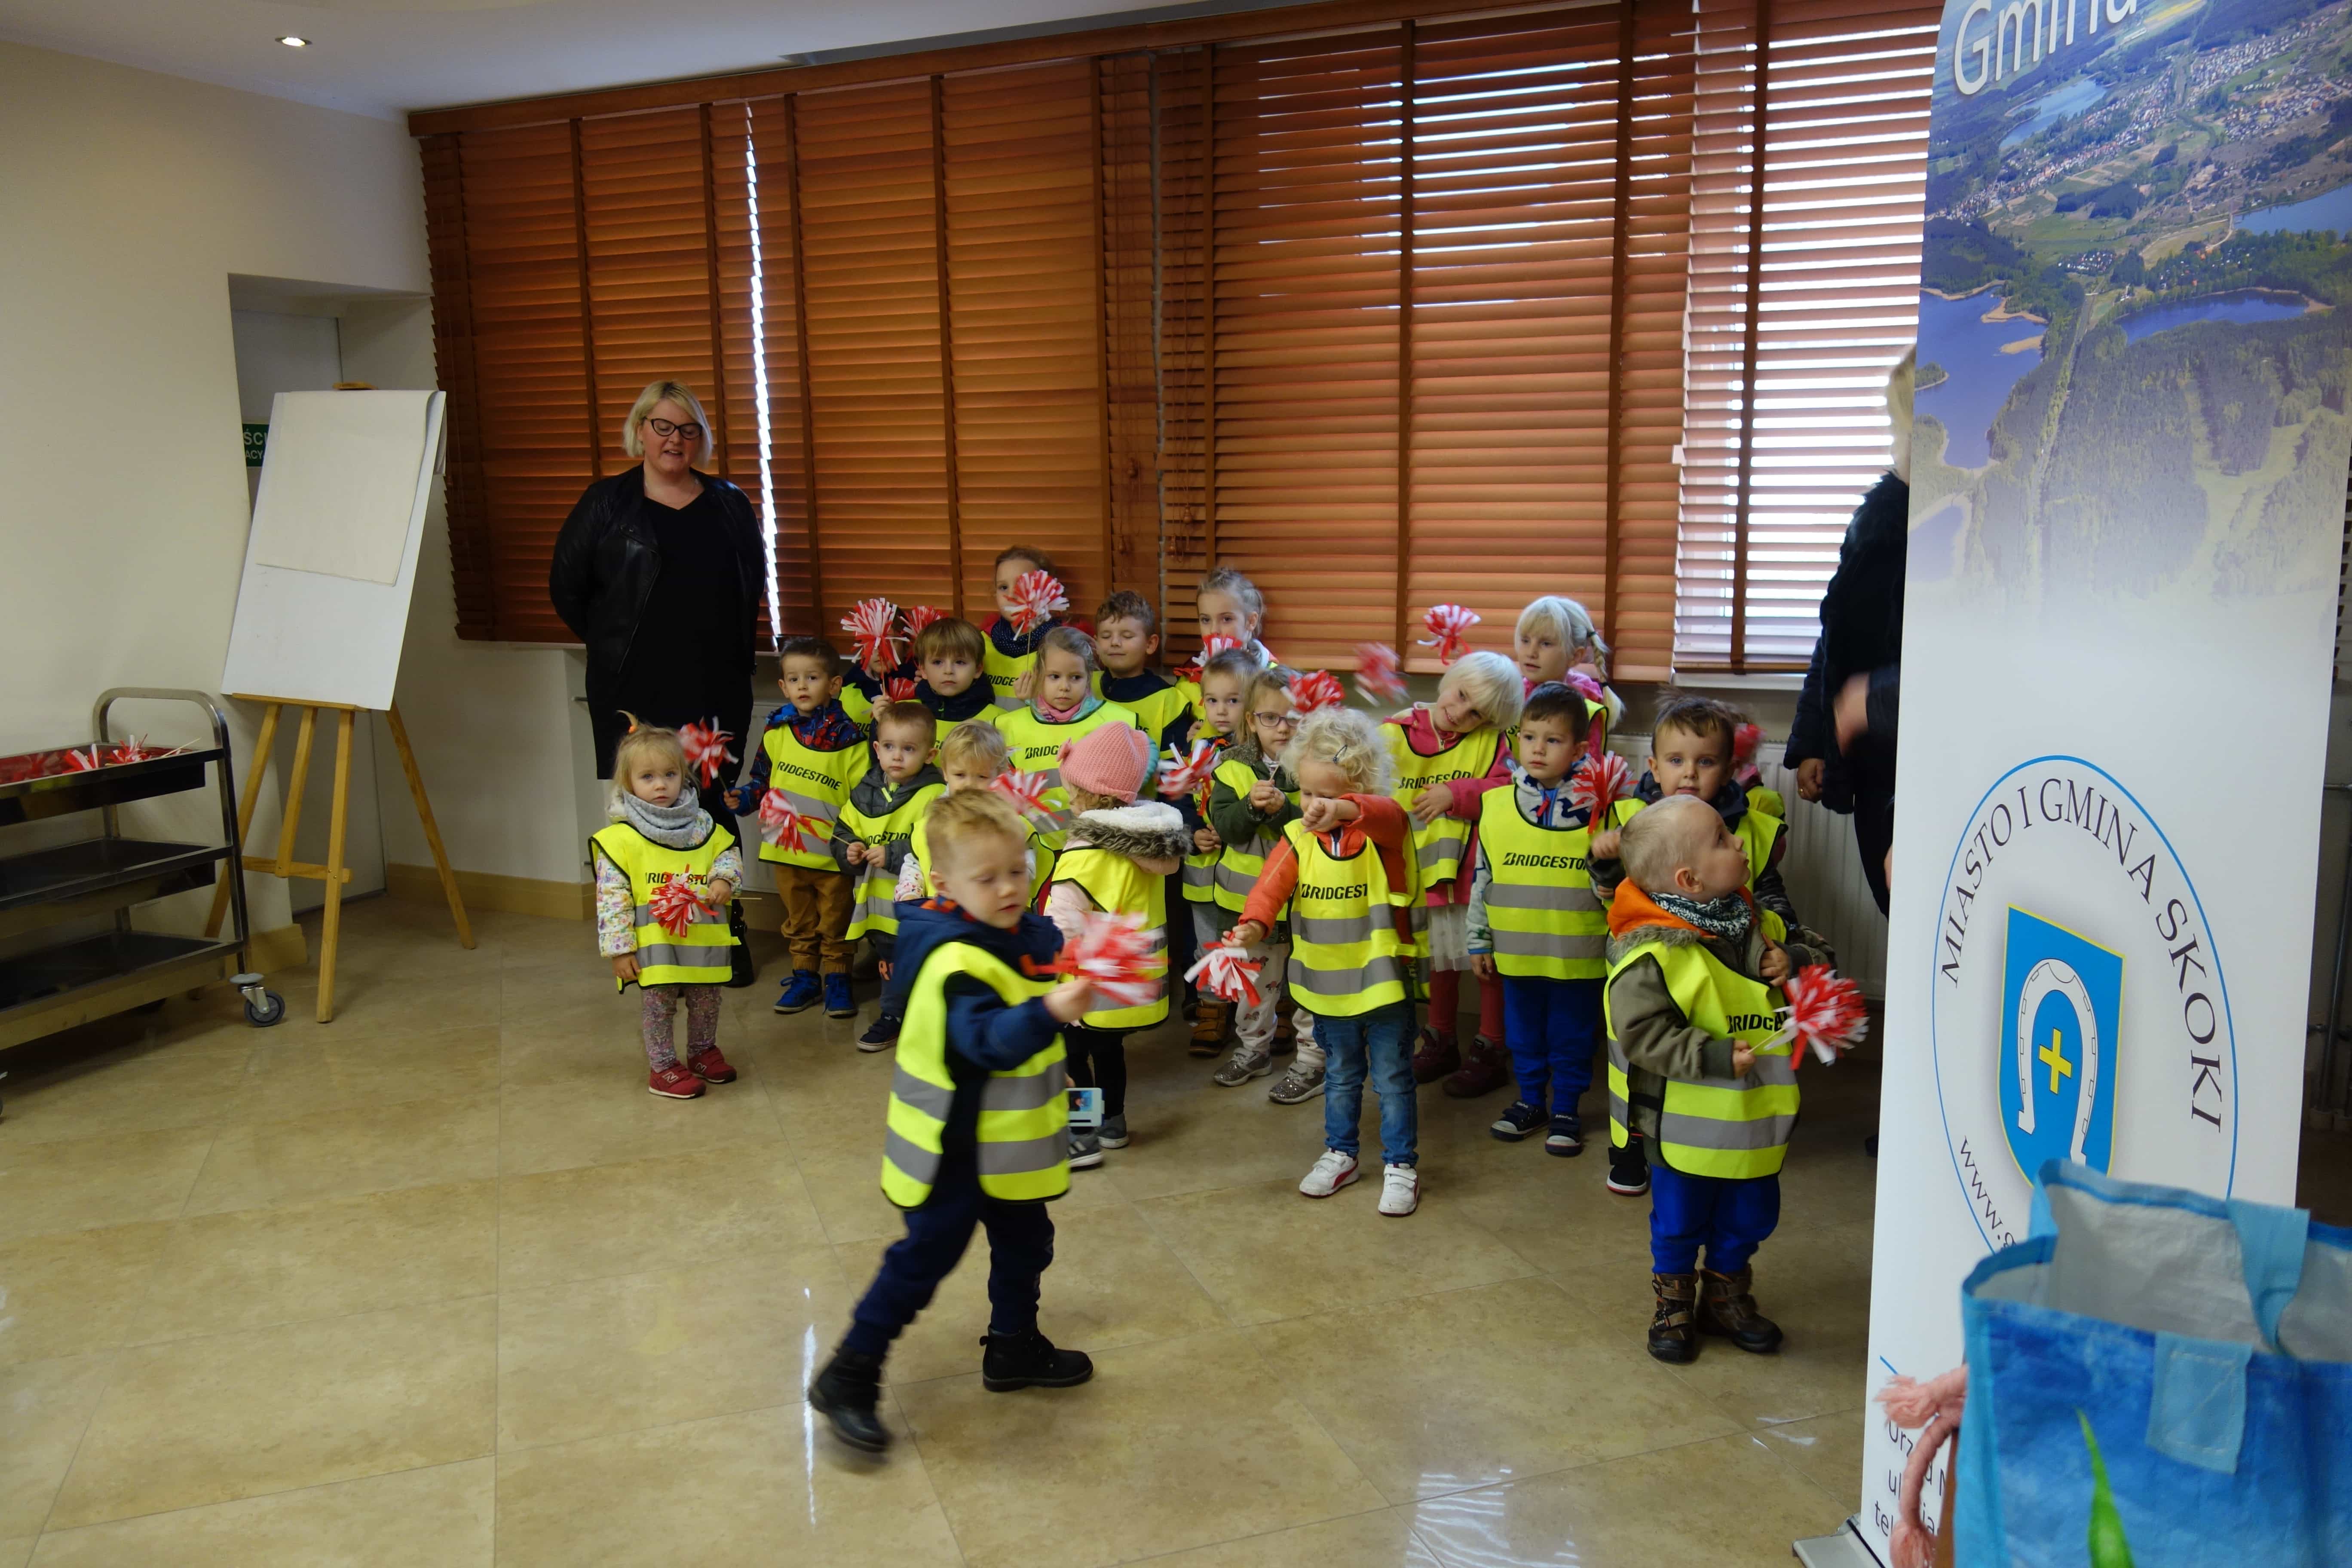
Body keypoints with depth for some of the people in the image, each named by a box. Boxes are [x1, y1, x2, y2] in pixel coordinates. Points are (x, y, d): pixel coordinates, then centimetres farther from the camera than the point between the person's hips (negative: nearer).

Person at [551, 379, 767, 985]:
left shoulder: (730, 505, 11)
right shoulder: (606, 503, 3)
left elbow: (754, 583, 21)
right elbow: (566, 587, 7)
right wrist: (614, 646, 10)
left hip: (717, 691, 2)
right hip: (634, 693, -2)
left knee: (715, 810, 4)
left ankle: (728, 938, 12)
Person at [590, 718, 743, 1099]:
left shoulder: (701, 825, 4)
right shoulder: (620, 838, -11)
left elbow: (729, 853, 15)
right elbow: (611, 897, -12)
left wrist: (724, 879, -8)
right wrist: (619, 948, -13)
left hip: (703, 936, 5)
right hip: (655, 942, -5)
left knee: (706, 1000, 17)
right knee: (660, 1003, 5)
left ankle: (703, 1051, 39)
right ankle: (662, 1068, 22)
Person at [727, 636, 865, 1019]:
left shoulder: (849, 739, -10)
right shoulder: (776, 731, 2)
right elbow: (763, 779, 14)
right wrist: (744, 798, -5)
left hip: (833, 855, -3)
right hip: (786, 849, 4)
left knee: (836, 925, 10)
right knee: (799, 923, 17)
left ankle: (838, 980, 25)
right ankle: (804, 977, 31)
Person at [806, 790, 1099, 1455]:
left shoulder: (1032, 936, -1)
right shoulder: (957, 963, -28)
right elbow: (989, 1040, -42)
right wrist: (1050, 1013, -57)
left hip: (1009, 1141, 9)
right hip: (955, 1144, -9)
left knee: (1024, 1242, 22)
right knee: (926, 1256, -1)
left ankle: (1015, 1350, 43)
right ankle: (847, 1379, 12)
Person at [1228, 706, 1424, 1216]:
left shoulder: (1381, 829, -15)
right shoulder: (1299, 837, -2)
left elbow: (1386, 815, -39)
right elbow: (1273, 884, -15)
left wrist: (1343, 810, -60)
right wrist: (1255, 923, -35)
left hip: (1382, 979, -4)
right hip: (1327, 981, 4)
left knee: (1392, 1078, 7)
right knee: (1340, 1075, 21)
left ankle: (1401, 1165, 20)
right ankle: (1339, 1155, 36)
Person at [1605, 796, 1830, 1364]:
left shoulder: (1755, 923, 0)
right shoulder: (1652, 951, -23)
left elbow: (1809, 963, 14)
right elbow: (1641, 1032, -26)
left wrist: (1794, 962, -9)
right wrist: (1715, 1057, -28)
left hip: (1755, 1121, 6)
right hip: (1688, 1123, -6)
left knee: (1747, 1218, 19)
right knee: (1679, 1224, 11)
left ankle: (1726, 1296, 40)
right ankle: (1673, 1305, 32)